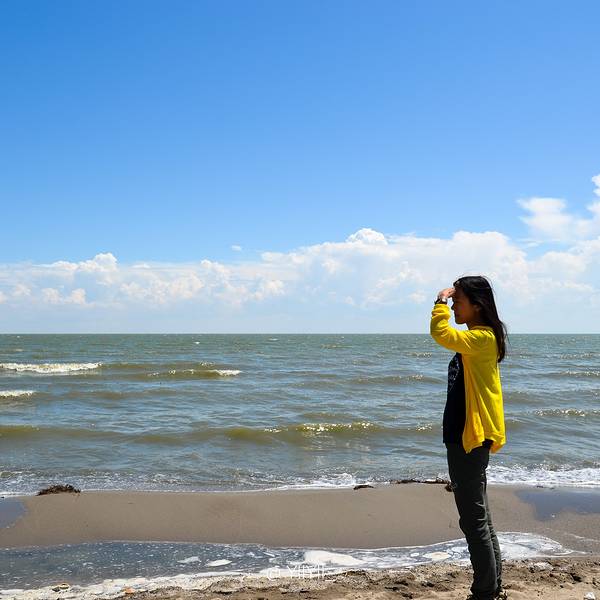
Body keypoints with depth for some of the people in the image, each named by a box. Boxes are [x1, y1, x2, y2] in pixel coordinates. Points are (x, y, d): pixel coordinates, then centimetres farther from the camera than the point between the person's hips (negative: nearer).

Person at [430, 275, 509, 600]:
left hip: (471, 440, -11)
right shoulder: (473, 339, 15)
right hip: (464, 439, 11)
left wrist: (441, 301, -17)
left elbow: (441, 333, -30)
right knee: (478, 517, 17)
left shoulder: (483, 337, -16)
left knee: (474, 519, -3)